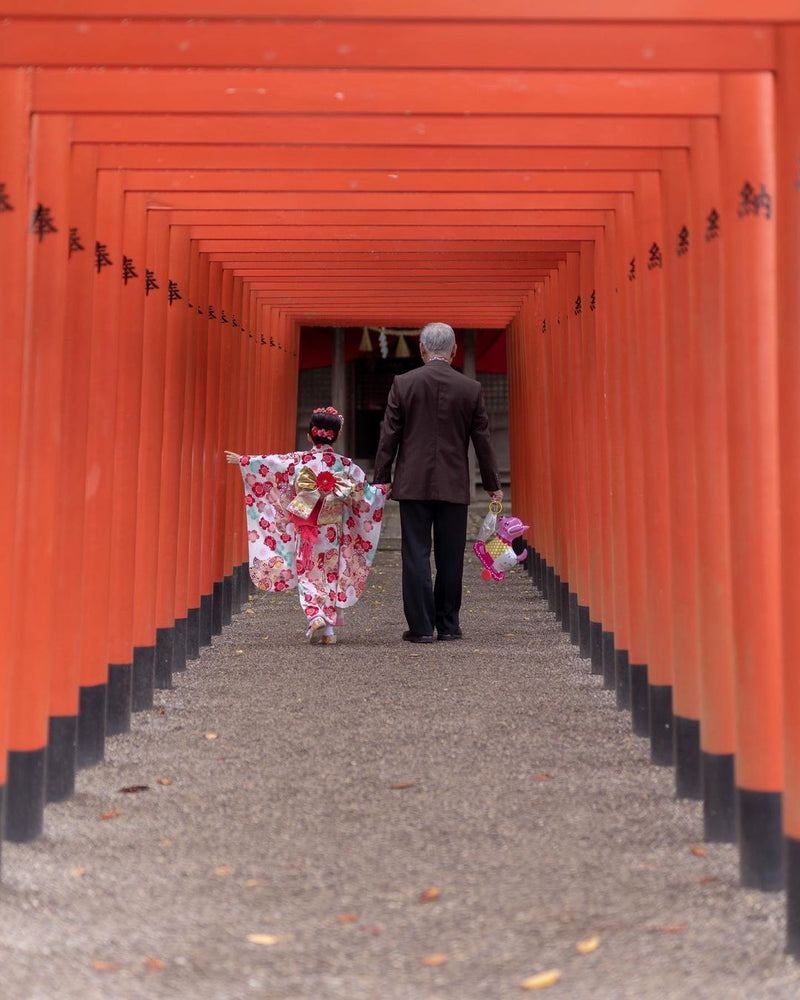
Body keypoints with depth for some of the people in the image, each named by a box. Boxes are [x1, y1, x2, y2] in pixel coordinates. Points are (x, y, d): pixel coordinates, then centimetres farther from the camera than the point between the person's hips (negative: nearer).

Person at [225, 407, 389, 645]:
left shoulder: (298, 461, -7)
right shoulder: (346, 465, -4)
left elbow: (267, 464, -2)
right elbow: (363, 492, 1)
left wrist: (241, 460, 10)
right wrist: (383, 491, 19)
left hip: (306, 532, -1)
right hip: (333, 533, 2)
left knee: (308, 575, 6)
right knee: (330, 576, 11)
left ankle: (315, 616, -16)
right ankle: (329, 628, 10)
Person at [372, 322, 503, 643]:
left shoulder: (403, 384, -3)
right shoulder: (471, 388, 0)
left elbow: (389, 437, -2)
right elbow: (482, 440, 6)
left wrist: (380, 480, 5)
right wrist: (493, 486, 14)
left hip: (413, 484, -1)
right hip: (454, 486, 1)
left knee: (416, 556, 2)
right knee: (450, 558, 9)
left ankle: (421, 626, 2)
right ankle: (448, 625, 16)